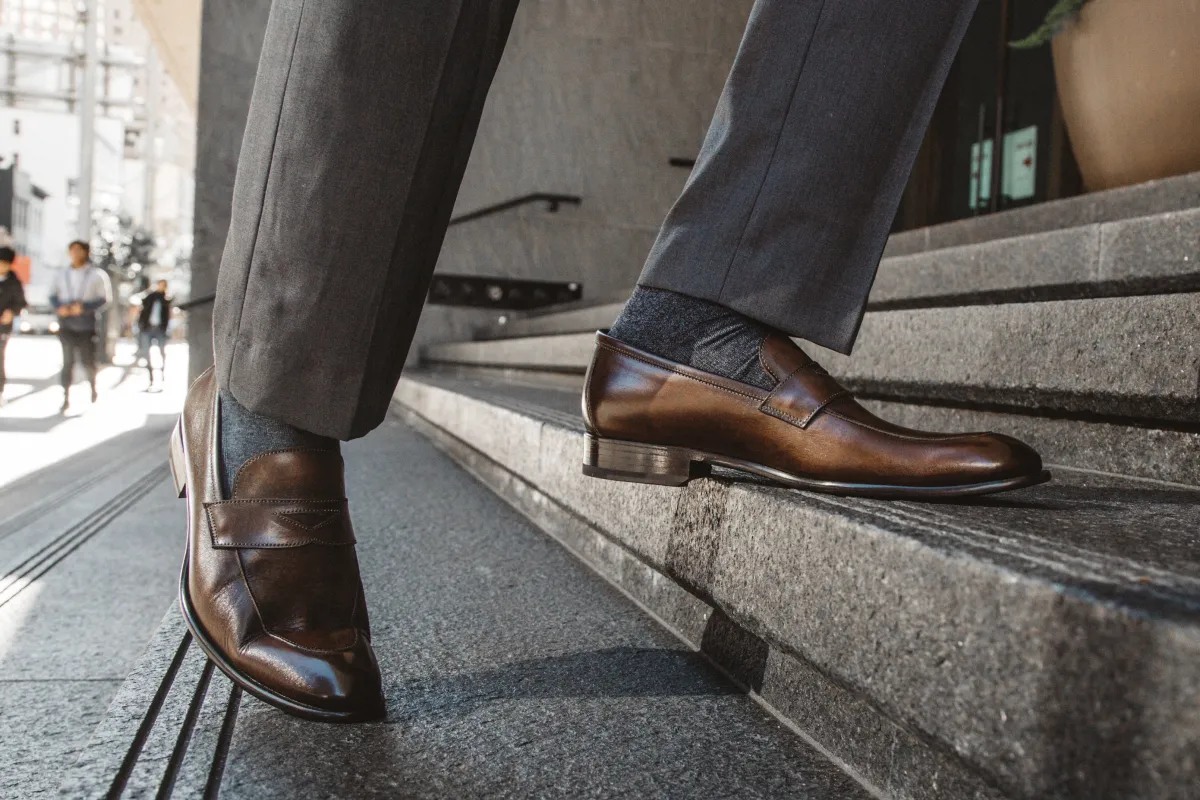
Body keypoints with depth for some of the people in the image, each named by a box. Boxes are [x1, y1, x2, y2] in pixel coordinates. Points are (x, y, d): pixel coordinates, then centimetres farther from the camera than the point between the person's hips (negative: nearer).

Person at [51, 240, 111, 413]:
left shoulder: (97, 274, -1)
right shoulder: (63, 275, 11)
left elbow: (106, 299, -5)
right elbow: (53, 295, 17)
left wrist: (84, 307, -16)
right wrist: (60, 307, -4)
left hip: (87, 326, -3)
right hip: (66, 325, 3)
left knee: (87, 360, 1)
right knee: (67, 361, 1)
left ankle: (93, 387, 29)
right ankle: (66, 398, 3)